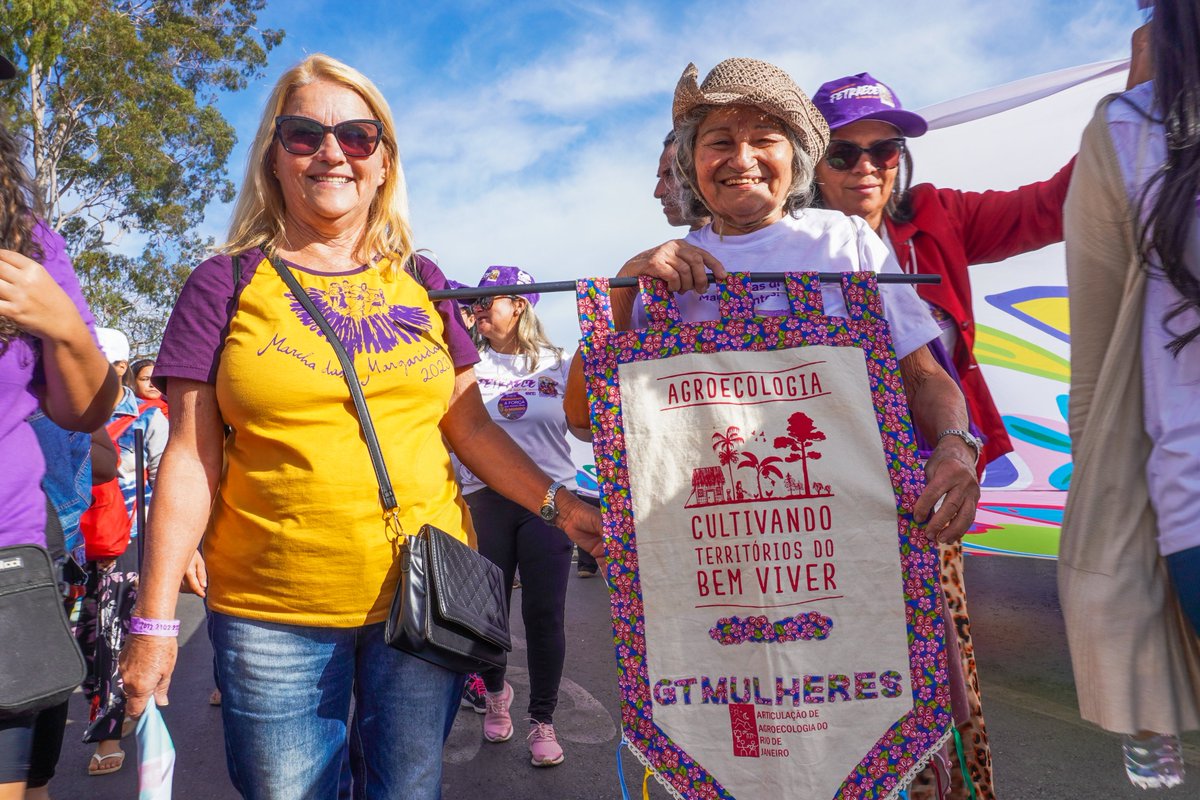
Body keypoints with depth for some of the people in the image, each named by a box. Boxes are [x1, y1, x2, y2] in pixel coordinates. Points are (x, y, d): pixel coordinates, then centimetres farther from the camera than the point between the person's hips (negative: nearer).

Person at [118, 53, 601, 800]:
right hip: (272, 613, -1)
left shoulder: (421, 283, 7)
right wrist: (156, 617, -4)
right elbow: (192, 459, -1)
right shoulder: (225, 285, 1)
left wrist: (554, 500, -5)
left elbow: (471, 426, 7)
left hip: (425, 594, 2)